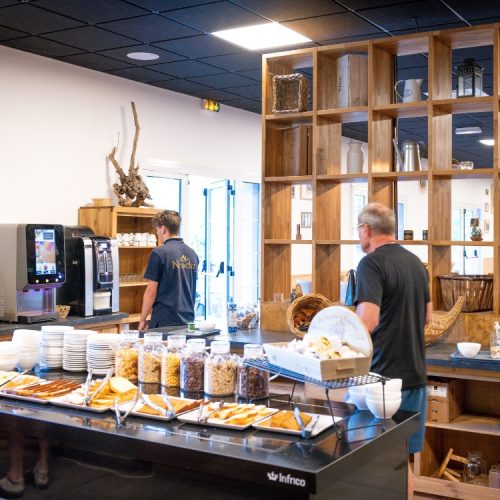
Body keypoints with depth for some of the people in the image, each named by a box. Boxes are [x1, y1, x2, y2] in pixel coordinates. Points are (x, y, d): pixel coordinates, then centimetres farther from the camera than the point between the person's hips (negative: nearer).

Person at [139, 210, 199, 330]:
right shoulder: (192, 254, 8)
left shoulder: (159, 253, -11)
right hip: (188, 319, 6)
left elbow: (151, 291, -11)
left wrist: (143, 319, -2)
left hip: (164, 321, -6)